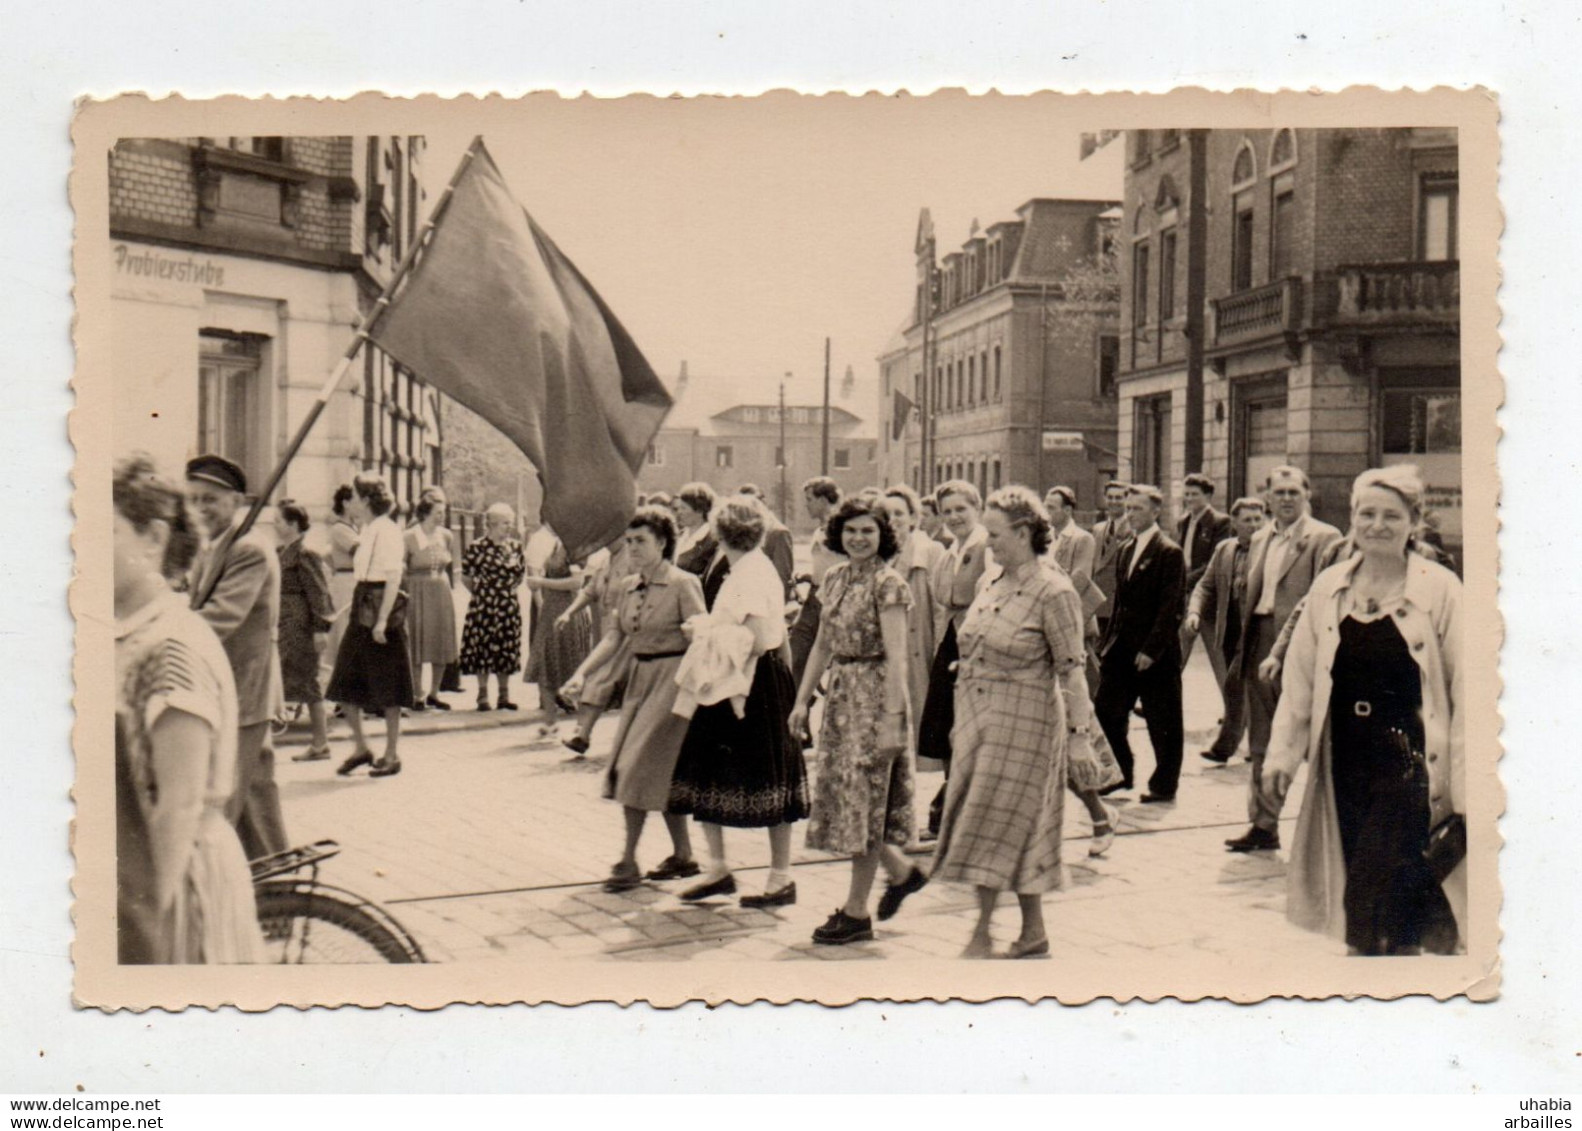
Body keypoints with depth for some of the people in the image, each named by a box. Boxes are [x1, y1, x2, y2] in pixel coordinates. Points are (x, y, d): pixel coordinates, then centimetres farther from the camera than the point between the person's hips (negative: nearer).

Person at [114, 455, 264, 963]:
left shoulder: (174, 649, -19)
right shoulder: (125, 639, 8)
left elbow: (182, 805, -21)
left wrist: (156, 916, -19)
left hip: (172, 881, -8)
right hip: (128, 882, 8)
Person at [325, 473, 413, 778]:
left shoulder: (387, 530, -12)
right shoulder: (367, 531, 15)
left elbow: (394, 577, -18)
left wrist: (382, 619, -22)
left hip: (382, 608, -9)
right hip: (362, 609, 9)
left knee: (387, 687, 0)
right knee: (346, 684, 8)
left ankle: (392, 754, 10)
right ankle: (360, 747, 19)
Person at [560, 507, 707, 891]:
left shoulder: (684, 585, -11)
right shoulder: (626, 587, 10)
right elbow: (615, 637, 5)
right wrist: (581, 673, -7)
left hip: (672, 678, -7)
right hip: (639, 679, 7)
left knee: (640, 765, -8)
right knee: (663, 772, 11)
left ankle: (628, 862, 0)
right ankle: (683, 856, 22)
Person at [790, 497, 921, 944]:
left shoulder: (887, 583, -13)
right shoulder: (835, 578, 10)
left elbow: (896, 656, -18)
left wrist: (892, 717, -24)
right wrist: (803, 699, 13)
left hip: (874, 695, -8)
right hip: (840, 694, 8)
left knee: (863, 797, -1)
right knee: (839, 794, 12)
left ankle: (856, 912, 9)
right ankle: (902, 871, 31)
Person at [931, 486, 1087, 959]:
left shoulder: (1053, 593, -13)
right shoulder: (990, 583, 9)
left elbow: (1071, 672, -12)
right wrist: (962, 720, 17)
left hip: (1023, 724, -7)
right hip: (978, 721, 7)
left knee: (997, 826, -3)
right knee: (1015, 833, 12)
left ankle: (982, 934, 8)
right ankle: (1033, 931, 22)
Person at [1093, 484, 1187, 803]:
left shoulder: (1169, 553, -11)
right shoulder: (1128, 549, 13)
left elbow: (1170, 608, -15)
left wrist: (1150, 650, -19)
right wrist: (1108, 642, 9)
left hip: (1156, 655, -7)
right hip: (1122, 650, 7)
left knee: (1162, 723, 4)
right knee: (1106, 710, 6)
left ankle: (1164, 786, 16)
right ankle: (1120, 775, 20)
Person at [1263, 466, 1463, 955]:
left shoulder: (1440, 590, -5)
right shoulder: (1329, 587, 7)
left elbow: (1464, 692, -5)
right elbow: (1299, 680, 11)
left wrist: (1465, 786, -8)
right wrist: (1282, 753, 7)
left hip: (1411, 763, -4)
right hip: (1344, 759, 4)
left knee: (1377, 893, -10)